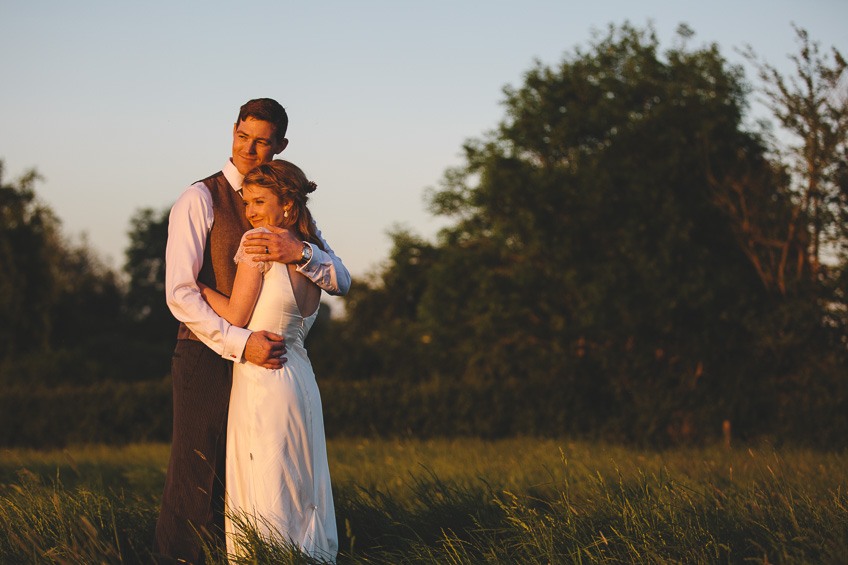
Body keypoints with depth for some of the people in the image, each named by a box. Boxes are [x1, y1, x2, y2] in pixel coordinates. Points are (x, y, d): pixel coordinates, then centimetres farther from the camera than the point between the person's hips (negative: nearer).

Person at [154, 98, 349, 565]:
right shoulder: (200, 200, -6)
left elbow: (340, 282, 2)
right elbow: (179, 294, -15)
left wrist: (300, 251, -19)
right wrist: (241, 343, -24)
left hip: (267, 362, 5)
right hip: (209, 358, -5)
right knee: (194, 482, -3)